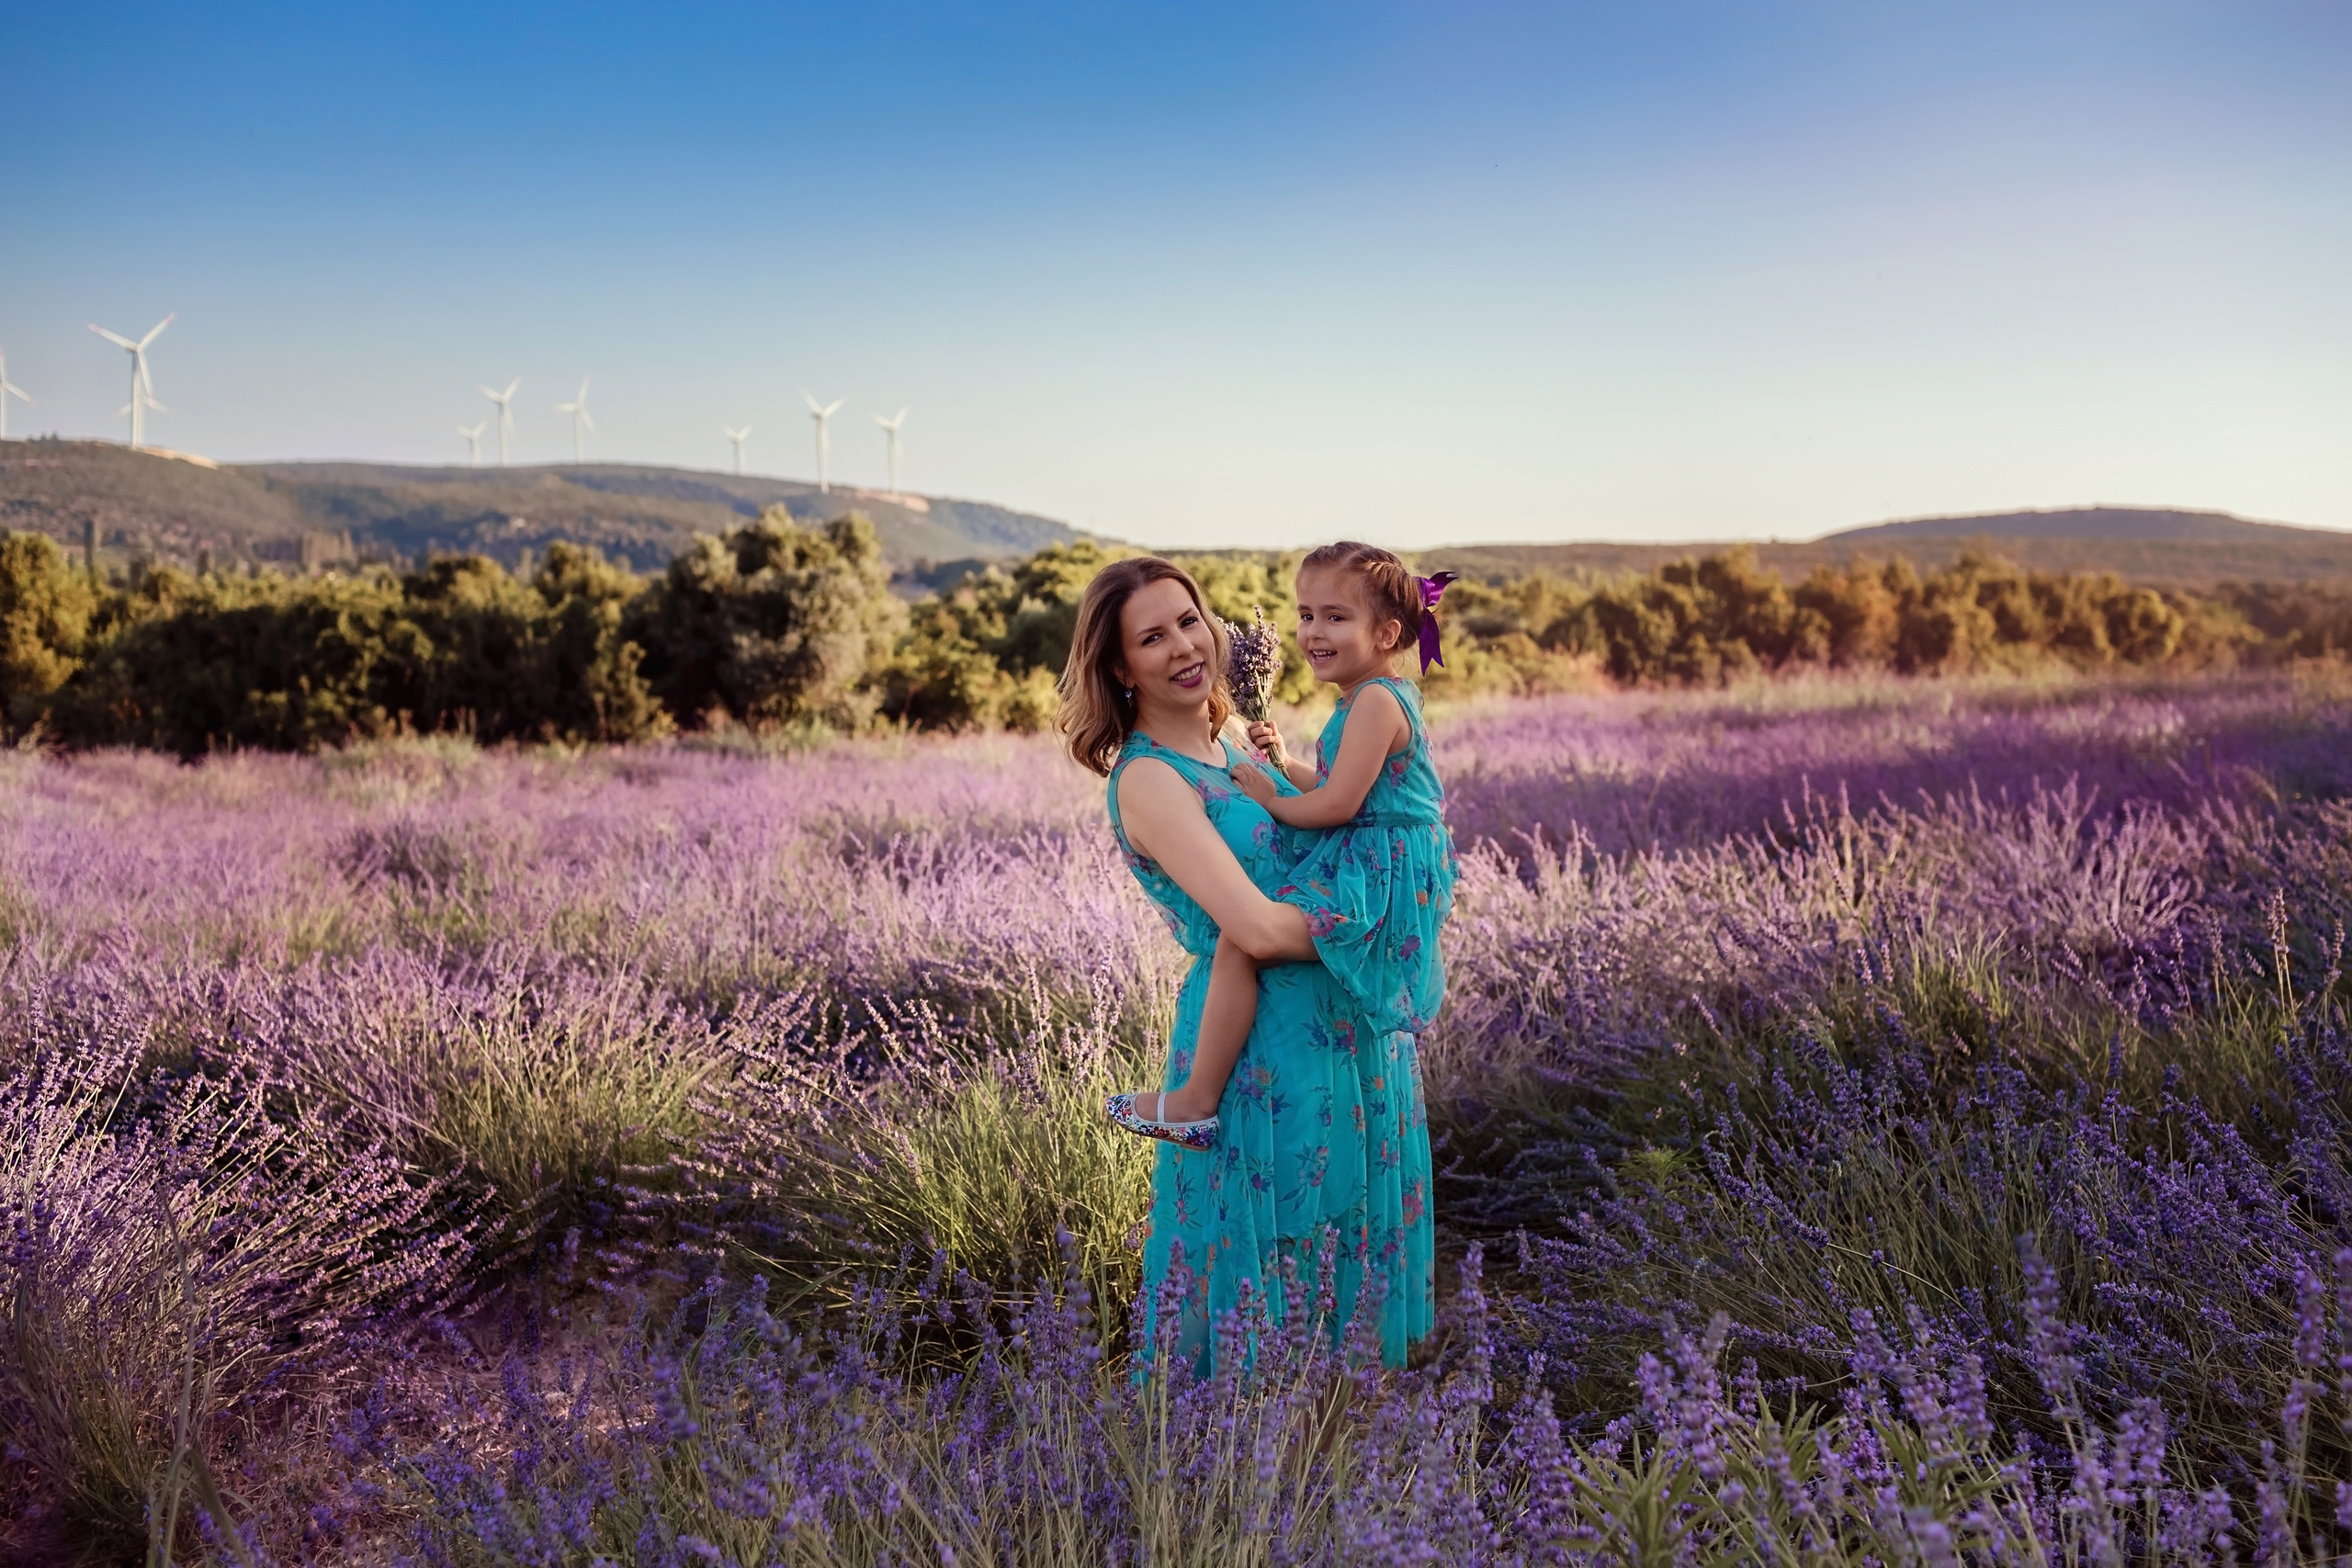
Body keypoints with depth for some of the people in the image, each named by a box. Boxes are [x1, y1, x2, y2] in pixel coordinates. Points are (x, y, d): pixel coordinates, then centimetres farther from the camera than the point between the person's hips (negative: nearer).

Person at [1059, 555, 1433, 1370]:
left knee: (1357, 1238, 19)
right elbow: (1257, 928, -25)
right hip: (1266, 1051, -9)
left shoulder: (1229, 752, 10)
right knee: (1270, 1271, 4)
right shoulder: (1147, 779, -16)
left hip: (1344, 1026, 9)